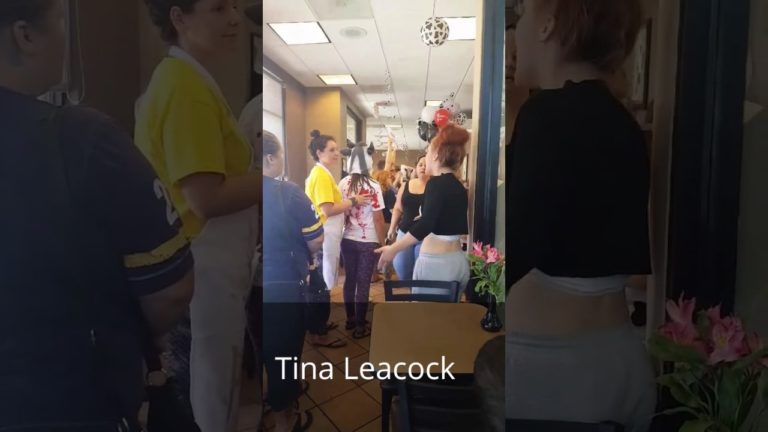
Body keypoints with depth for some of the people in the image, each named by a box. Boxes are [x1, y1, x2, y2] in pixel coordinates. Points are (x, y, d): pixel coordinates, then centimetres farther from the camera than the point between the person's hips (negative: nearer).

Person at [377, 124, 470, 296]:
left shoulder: (436, 183, -13)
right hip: (459, 262, 8)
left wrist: (394, 249, -27)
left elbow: (426, 225, -28)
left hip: (435, 263, -8)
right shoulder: (459, 187, 11)